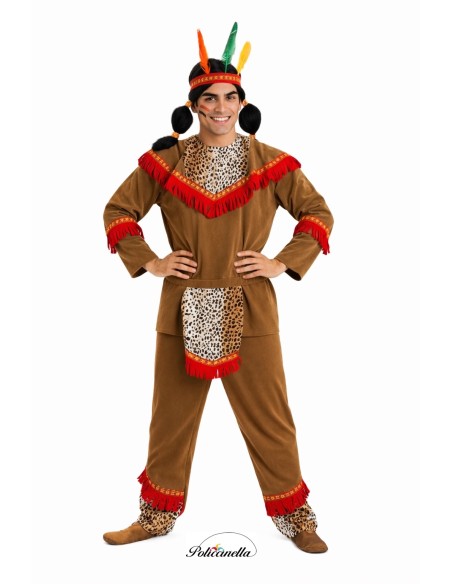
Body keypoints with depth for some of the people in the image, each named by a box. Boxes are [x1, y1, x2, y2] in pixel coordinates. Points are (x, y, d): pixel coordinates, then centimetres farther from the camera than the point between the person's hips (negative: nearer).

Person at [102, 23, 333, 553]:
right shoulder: (166, 161, 3)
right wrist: (147, 262, -1)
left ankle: (294, 517, 23)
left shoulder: (270, 163, 1)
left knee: (269, 419, 5)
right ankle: (157, 515, 31)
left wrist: (284, 263, -5)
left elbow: (318, 213, 6)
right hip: (183, 310, 2)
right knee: (171, 418, 13)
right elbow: (118, 211, 10)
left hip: (250, 311, -1)